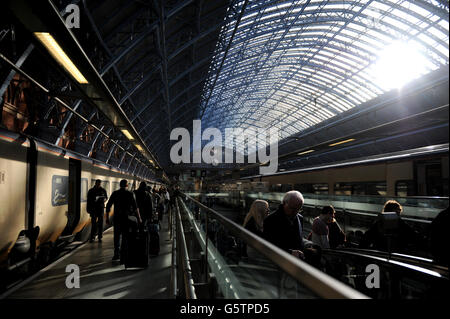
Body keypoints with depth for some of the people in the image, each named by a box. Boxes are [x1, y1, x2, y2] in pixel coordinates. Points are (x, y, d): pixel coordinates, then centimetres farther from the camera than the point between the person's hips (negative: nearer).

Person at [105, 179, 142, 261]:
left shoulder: (115, 193, 4)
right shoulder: (130, 194, -4)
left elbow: (108, 206, 4)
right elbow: (135, 207, -7)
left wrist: (107, 217, 9)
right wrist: (139, 218, -4)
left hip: (117, 217, 2)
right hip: (126, 217, -2)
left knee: (117, 236, 14)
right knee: (125, 236, 7)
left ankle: (116, 254, 11)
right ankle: (123, 254, 7)